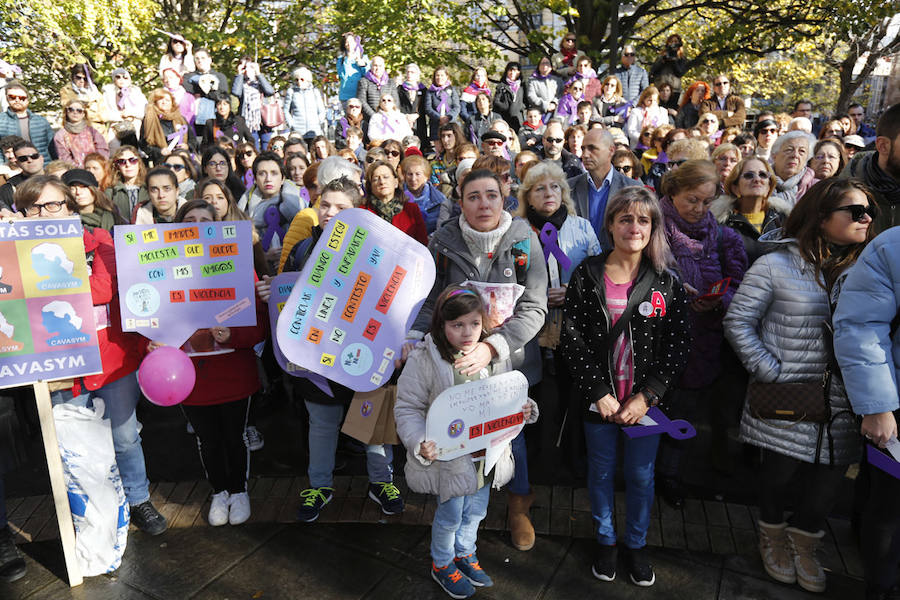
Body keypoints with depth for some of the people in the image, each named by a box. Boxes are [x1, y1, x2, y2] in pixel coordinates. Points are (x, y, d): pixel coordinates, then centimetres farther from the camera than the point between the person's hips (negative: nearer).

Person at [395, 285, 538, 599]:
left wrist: (524, 409, -9)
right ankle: (442, 564, 43)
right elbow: (408, 409, -15)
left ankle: (465, 554, 52)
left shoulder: (495, 355, -4)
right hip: (448, 458, -4)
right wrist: (420, 444, -29)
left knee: (475, 511, 23)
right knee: (450, 514, 14)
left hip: (487, 454, 5)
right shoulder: (423, 361, -19)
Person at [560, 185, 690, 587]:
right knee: (601, 470, 15)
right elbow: (571, 338, -8)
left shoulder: (665, 281, -2)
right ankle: (606, 540, 38)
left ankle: (637, 544, 37)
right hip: (598, 399, 0)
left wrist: (647, 395, -12)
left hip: (645, 401, 1)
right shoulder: (586, 276, -5)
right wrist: (598, 393, -13)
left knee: (641, 475, 14)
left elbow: (679, 344, -4)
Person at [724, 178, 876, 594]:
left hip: (843, 405, 4)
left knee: (828, 479, 13)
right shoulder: (775, 267, -9)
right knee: (780, 474, 13)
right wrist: (770, 372, -12)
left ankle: (803, 541, 41)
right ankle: (772, 536, 42)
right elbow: (738, 322, -8)